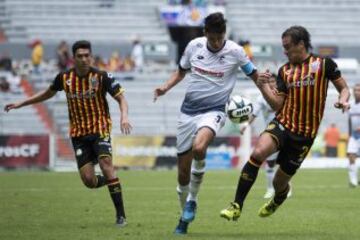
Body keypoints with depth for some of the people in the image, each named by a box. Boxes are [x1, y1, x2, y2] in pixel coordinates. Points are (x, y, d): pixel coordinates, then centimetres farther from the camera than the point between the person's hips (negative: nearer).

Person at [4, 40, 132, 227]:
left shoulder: (101, 77, -11)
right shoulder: (64, 78, -1)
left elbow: (121, 99, -10)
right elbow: (48, 93, 19)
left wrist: (124, 117, -30)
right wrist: (21, 104, 21)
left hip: (100, 128, -3)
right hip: (78, 133, 3)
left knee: (106, 163, -25)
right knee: (89, 181, -9)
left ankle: (121, 215, -18)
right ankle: (111, 180, 28)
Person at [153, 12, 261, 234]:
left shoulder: (235, 51, -8)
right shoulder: (194, 46, 0)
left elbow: (254, 75, 5)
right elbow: (181, 72, 16)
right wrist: (166, 88, 1)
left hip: (214, 111, -3)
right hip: (189, 110, 4)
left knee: (199, 148, -34)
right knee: (183, 170, 4)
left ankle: (192, 200, -12)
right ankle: (185, 215, 26)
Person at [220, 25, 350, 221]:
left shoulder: (324, 64, 1)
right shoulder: (284, 71, 10)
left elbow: (344, 89, 7)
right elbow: (277, 105, 5)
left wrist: (342, 101, -15)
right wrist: (263, 87, -10)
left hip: (304, 135, -2)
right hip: (282, 124, 2)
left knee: (280, 182, 8)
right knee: (258, 152, -31)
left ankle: (277, 202, 48)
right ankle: (236, 206, -27)